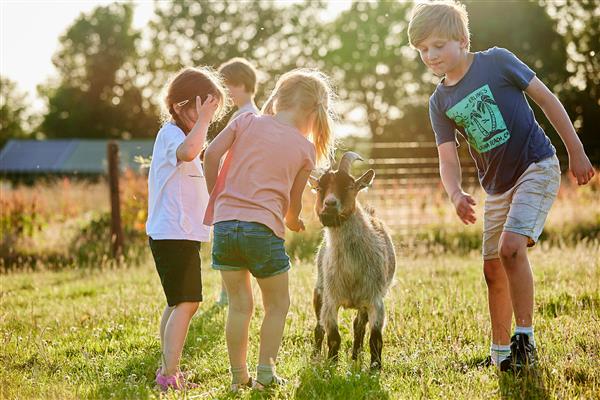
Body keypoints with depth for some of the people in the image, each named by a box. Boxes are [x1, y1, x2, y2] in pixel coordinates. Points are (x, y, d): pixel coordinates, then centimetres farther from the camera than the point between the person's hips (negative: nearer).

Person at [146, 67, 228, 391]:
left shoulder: (180, 135, 18)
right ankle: (170, 374, -16)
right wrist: (202, 121, -31)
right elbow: (187, 152, -40)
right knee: (186, 302, -15)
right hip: (174, 234, -11)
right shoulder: (170, 134, -15)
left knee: (177, 303, 18)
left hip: (179, 234, 11)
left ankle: (167, 369, 28)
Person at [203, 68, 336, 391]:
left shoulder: (246, 121, 9)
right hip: (263, 228, -3)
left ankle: (238, 375, 16)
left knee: (239, 304, 13)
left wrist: (216, 197, 13)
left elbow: (212, 153, -2)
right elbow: (293, 201, 12)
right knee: (277, 305, 16)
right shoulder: (305, 149, 7)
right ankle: (265, 371, 11)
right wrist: (293, 221, 35)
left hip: (224, 223, 3)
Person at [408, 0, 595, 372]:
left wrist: (576, 152, -6)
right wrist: (456, 194, -26)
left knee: (511, 246, -24)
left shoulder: (497, 61, -12)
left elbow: (546, 98, -6)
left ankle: (525, 338, -14)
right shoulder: (440, 101, 1)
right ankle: (501, 352, 24)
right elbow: (448, 159, -4)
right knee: (493, 269, 9)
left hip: (537, 167, -6)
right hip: (497, 186, 6)